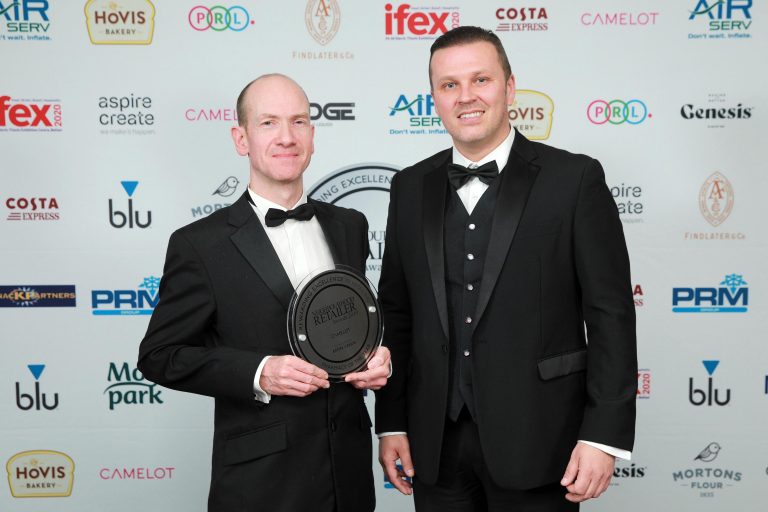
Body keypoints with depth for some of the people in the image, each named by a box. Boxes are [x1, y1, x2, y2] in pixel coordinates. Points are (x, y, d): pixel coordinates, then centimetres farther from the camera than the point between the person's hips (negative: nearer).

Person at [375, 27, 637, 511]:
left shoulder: (574, 179, -6)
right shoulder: (411, 188, 5)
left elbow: (611, 313, -7)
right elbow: (397, 313, 7)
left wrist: (605, 434, -11)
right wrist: (391, 422, 6)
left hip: (535, 441, -3)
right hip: (436, 445, 3)